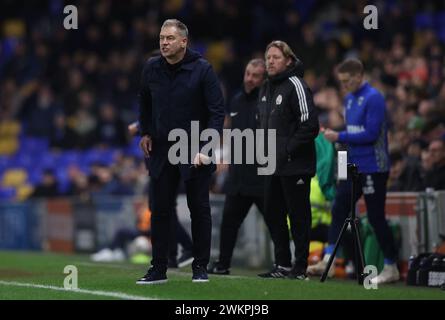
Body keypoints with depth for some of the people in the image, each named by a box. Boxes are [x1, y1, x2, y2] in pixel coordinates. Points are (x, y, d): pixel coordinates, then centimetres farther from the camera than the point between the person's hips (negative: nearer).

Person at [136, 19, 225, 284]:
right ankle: (158, 269, 8)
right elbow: (145, 103, 20)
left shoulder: (202, 69, -11)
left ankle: (201, 267, 12)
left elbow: (217, 110, -12)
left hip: (195, 152, -4)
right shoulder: (152, 68, 1)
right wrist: (145, 132, 13)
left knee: (199, 210, 4)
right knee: (160, 211, 3)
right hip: (161, 150, 4)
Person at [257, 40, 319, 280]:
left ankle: (300, 267, 2)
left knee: (298, 215, -3)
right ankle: (283, 264, 20)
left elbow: (309, 126, -16)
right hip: (272, 166, 9)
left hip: (295, 167, -9)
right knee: (272, 214, 11)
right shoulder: (266, 89, 15)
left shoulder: (296, 86, -11)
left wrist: (288, 150, -16)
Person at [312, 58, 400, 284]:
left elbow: (371, 134, -21)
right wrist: (340, 139, 5)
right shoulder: (349, 98, 13)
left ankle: (391, 267, 7)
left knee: (376, 217, -3)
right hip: (354, 166, 9)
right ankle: (328, 261, 3)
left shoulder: (373, 98, -15)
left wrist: (340, 137, -16)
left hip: (372, 168, -9)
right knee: (339, 209, 2)